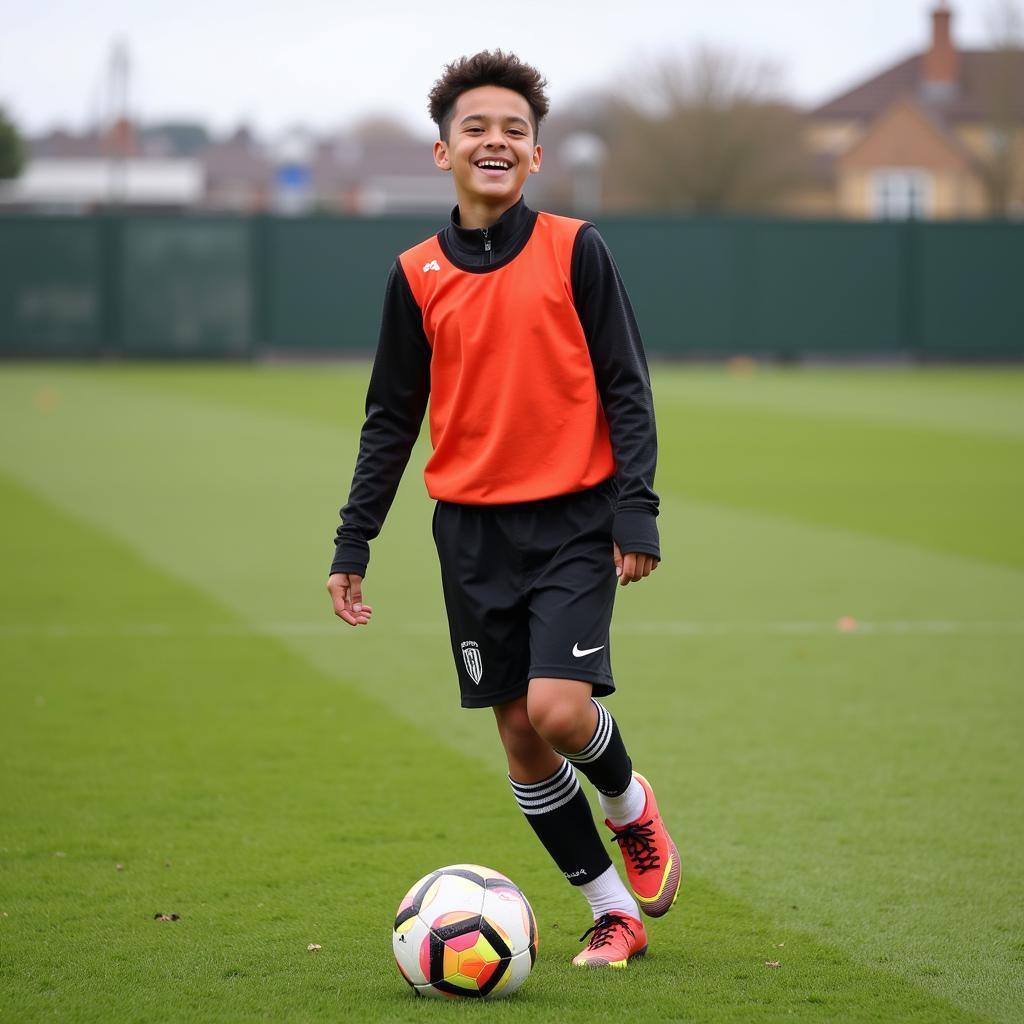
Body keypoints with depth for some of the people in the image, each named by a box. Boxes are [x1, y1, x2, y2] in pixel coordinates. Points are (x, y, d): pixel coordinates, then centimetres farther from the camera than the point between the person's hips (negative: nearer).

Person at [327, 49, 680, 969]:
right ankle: (613, 911, 16)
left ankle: (631, 805, 15)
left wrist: (636, 513, -10)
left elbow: (626, 390, -1)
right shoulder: (417, 276, 5)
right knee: (520, 736, 3)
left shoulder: (575, 250, -2)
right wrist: (353, 543, 7)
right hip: (472, 529, 3)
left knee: (557, 709, -18)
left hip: (573, 519, -3)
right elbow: (391, 417, 11)